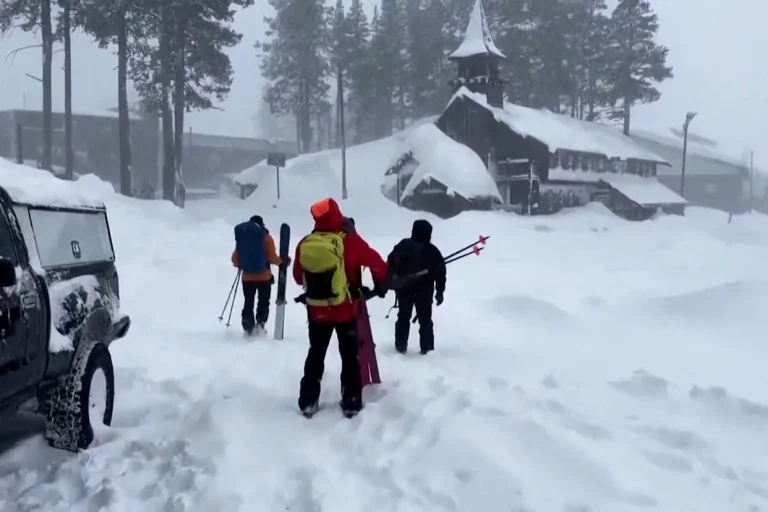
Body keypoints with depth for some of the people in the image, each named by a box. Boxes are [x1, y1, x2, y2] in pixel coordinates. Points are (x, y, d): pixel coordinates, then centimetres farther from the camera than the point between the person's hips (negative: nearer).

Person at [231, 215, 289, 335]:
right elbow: (272, 257, -13)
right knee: (263, 301, 12)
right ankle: (260, 324, 2)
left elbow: (235, 259, 2)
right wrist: (283, 261, 5)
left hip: (247, 278, 2)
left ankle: (248, 326, 10)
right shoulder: (266, 237, -9)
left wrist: (239, 264, 24)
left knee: (249, 302, 16)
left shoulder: (241, 237, 0)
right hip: (264, 277, -2)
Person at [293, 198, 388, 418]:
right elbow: (376, 262, -8)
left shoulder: (305, 244, -4)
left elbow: (298, 277, 9)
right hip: (345, 309, -3)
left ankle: (308, 401, 20)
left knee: (316, 354, 17)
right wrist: (380, 284, 11)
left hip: (316, 310, 3)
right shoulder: (349, 240, -15)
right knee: (349, 355, 10)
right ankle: (351, 403, 13)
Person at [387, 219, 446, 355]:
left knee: (403, 317, 14)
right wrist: (440, 291, 4)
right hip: (424, 291, -1)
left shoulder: (402, 246, -2)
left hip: (404, 289, 1)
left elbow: (391, 263, -1)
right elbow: (440, 272, -3)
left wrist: (392, 282, 7)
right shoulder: (432, 251, -5)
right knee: (425, 320, 9)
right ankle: (427, 347, 6)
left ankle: (401, 345, 15)